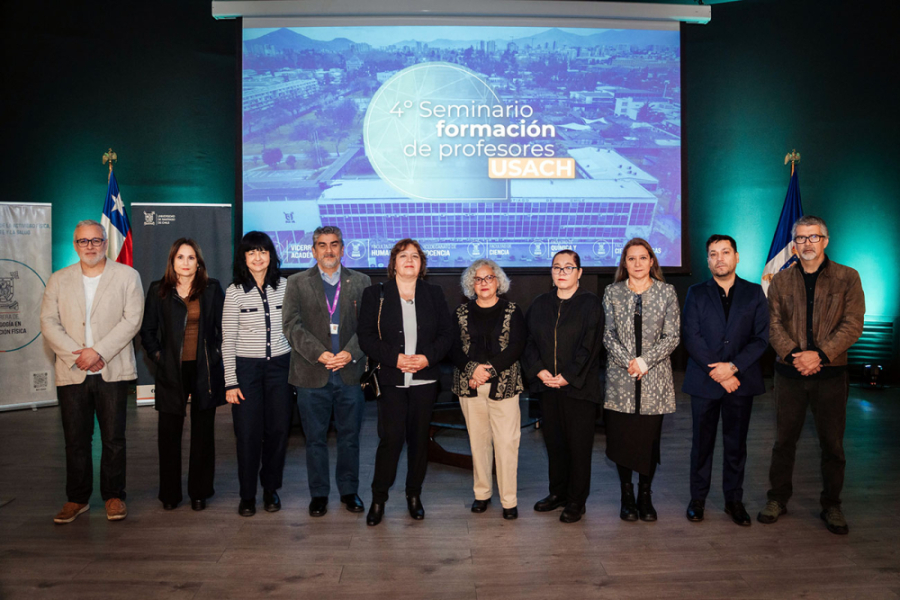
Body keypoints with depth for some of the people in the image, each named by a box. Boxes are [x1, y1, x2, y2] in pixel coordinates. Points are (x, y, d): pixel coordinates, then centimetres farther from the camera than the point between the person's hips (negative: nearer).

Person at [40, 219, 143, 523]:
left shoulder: (127, 276, 4)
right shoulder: (58, 280, 12)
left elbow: (131, 319, -6)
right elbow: (49, 322, 4)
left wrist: (98, 351, -14)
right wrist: (76, 355, -10)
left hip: (112, 371, -2)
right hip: (71, 373, 2)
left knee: (114, 438, 3)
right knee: (76, 439, 8)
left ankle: (114, 496, 16)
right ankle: (77, 498, 21)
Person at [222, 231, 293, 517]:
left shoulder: (285, 286, 3)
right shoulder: (235, 291, -1)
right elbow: (228, 340, -1)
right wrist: (230, 381, -4)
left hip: (280, 365, 2)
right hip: (246, 367, -1)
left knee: (278, 429, 5)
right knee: (248, 433, 1)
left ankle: (271, 489, 24)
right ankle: (247, 495, 17)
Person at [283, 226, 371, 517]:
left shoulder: (361, 282, 8)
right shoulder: (297, 283, 6)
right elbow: (292, 325, -4)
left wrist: (350, 353, -15)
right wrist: (318, 354, -16)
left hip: (350, 371, 1)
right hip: (312, 373, 0)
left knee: (350, 437, 10)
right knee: (315, 438, 8)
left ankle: (349, 491, 26)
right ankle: (319, 494, 23)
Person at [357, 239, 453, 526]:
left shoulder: (434, 294, 8)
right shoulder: (375, 294, 2)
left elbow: (447, 334, 7)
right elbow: (366, 337, -2)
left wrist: (428, 357, -11)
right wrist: (395, 358, -15)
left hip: (425, 379, 2)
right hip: (391, 380, -2)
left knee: (419, 438, 9)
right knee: (391, 438, -7)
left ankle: (414, 495, 25)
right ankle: (378, 497, 11)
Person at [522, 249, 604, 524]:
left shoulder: (590, 303, -2)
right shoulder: (540, 304, 11)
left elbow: (589, 345, -9)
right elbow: (529, 341, 7)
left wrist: (568, 376, -14)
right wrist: (539, 370, -8)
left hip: (580, 387, -4)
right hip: (547, 386, 4)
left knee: (579, 445, 3)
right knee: (554, 442, 12)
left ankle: (576, 501, 16)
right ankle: (558, 493, 29)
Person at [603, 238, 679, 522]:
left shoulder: (666, 292, 3)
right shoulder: (612, 293, 5)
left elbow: (672, 337, -1)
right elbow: (608, 335, 2)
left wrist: (645, 361, -12)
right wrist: (628, 362, -12)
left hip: (654, 379, 0)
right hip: (620, 378, 1)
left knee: (650, 438, 4)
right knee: (621, 438, 3)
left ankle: (645, 496, 22)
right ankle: (627, 496, 21)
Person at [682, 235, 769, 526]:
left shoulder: (754, 292, 5)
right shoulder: (696, 293, 4)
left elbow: (761, 338, -1)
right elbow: (690, 337, -4)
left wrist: (732, 366, -13)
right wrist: (716, 372, -12)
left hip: (740, 380, 1)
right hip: (704, 381, 0)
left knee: (736, 444, 9)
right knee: (702, 442, 8)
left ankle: (734, 499, 24)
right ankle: (698, 497, 21)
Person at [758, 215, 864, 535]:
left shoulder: (847, 278, 2)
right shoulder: (781, 280, 7)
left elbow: (852, 325, -6)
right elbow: (774, 325, 0)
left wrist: (819, 354, -18)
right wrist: (795, 354, -15)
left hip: (831, 373, -1)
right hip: (789, 373, 1)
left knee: (832, 443, 8)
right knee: (784, 439, 9)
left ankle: (831, 505, 24)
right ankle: (778, 499, 22)